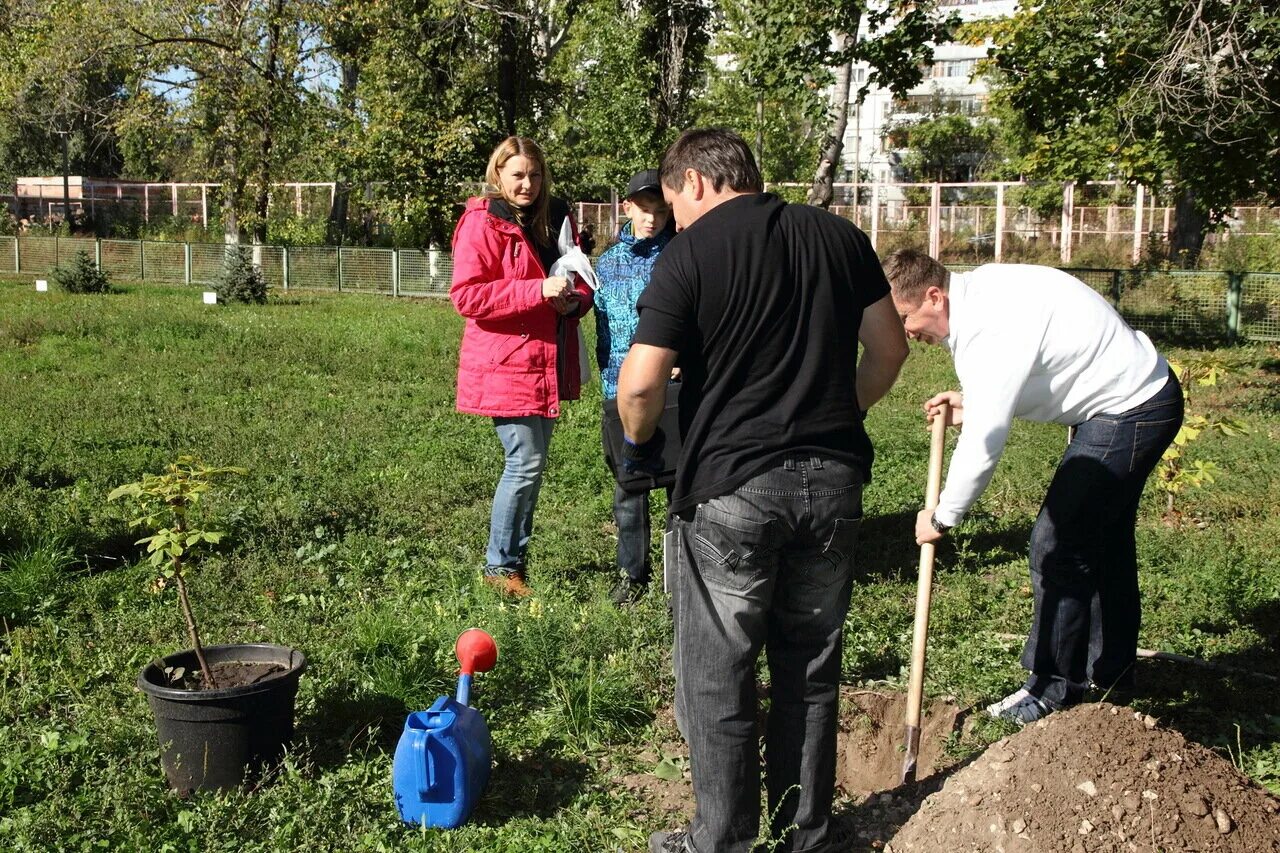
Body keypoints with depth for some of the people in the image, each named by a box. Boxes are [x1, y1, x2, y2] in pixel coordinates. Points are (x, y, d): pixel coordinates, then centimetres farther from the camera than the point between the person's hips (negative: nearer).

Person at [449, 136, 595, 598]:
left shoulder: (553, 219, 13)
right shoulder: (482, 224, -9)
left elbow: (580, 280, 20)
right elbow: (466, 296, -17)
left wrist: (574, 297, -5)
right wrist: (539, 290, -24)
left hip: (546, 364, 7)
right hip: (505, 366, -7)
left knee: (532, 463, 12)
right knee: (526, 462, -8)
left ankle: (516, 557, 25)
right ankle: (500, 565, 7)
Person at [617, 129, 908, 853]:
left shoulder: (689, 254, -8)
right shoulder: (840, 236, 7)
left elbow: (642, 384, -14)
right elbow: (889, 350, 12)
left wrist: (640, 442, 6)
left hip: (730, 487, -5)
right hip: (833, 480, 5)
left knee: (717, 676, 9)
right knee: (811, 666, 17)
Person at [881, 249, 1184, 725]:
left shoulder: (989, 332, -28)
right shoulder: (981, 287, 2)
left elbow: (983, 442, -29)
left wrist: (942, 517, -17)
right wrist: (971, 406, 2)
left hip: (1130, 412, -11)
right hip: (1141, 395, 11)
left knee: (1058, 544, -7)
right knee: (1105, 540, 21)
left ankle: (1056, 688, 6)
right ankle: (1110, 671, 37)